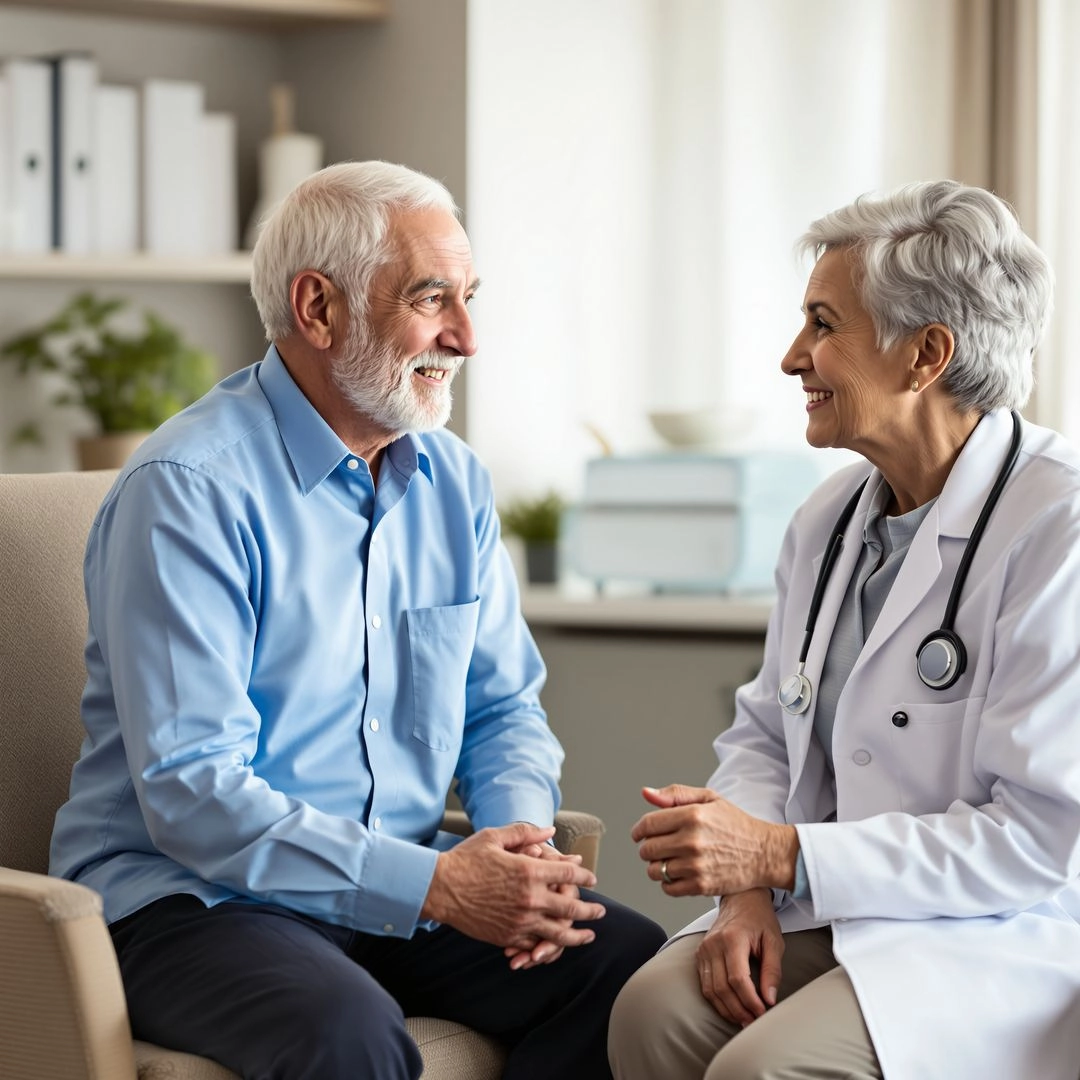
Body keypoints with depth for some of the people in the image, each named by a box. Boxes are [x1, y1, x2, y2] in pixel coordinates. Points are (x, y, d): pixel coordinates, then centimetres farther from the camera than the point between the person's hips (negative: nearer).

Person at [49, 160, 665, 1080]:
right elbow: (190, 790, -21)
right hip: (196, 894, -7)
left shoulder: (454, 479, 9)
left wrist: (522, 841, -8)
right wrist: (435, 886, -26)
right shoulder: (190, 487, -15)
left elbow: (502, 706, 16)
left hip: (403, 883, 7)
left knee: (635, 967, -14)